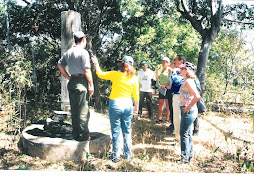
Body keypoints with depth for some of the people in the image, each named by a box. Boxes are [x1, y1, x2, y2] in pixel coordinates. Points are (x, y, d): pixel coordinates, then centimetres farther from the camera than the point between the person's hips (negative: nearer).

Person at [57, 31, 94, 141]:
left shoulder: (68, 52, 13)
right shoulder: (83, 52, -11)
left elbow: (59, 65, 17)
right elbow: (87, 70, -16)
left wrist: (68, 77, 17)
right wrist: (91, 85, -10)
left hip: (72, 82, 8)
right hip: (81, 82, -7)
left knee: (74, 109, 13)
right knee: (83, 110, -1)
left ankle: (75, 134, 22)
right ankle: (83, 135, 5)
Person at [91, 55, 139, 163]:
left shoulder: (115, 75, -10)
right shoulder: (134, 78, 0)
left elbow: (100, 74, 2)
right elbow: (136, 95, 5)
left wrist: (96, 63, 16)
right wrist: (136, 107, 18)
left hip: (115, 104, -3)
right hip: (128, 105, 3)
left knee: (115, 131, 5)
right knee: (127, 131, 13)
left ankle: (116, 156, 12)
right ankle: (127, 155, 21)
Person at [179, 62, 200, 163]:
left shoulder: (188, 81, -18)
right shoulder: (186, 81, 12)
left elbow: (197, 96, -28)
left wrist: (188, 107, -20)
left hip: (188, 111, -10)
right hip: (187, 110, 10)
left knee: (184, 134, -2)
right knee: (188, 133, 18)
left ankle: (185, 158, 8)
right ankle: (190, 154, 30)